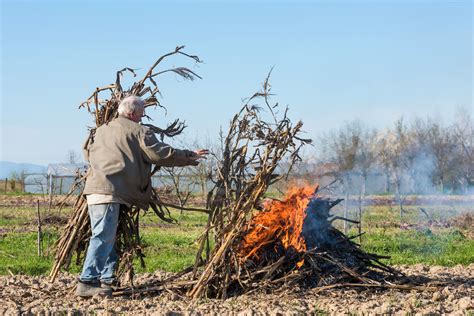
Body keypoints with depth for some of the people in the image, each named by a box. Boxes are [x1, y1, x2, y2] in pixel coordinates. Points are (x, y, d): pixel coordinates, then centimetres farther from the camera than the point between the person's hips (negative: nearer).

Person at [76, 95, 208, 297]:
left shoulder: (101, 130, 23)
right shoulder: (138, 131, 1)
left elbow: (88, 153, 35)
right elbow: (161, 154, -2)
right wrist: (190, 157, 8)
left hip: (93, 188, 9)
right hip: (109, 190, -9)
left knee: (106, 236, 15)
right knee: (103, 237, -10)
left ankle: (107, 278, 16)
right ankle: (87, 282, -13)